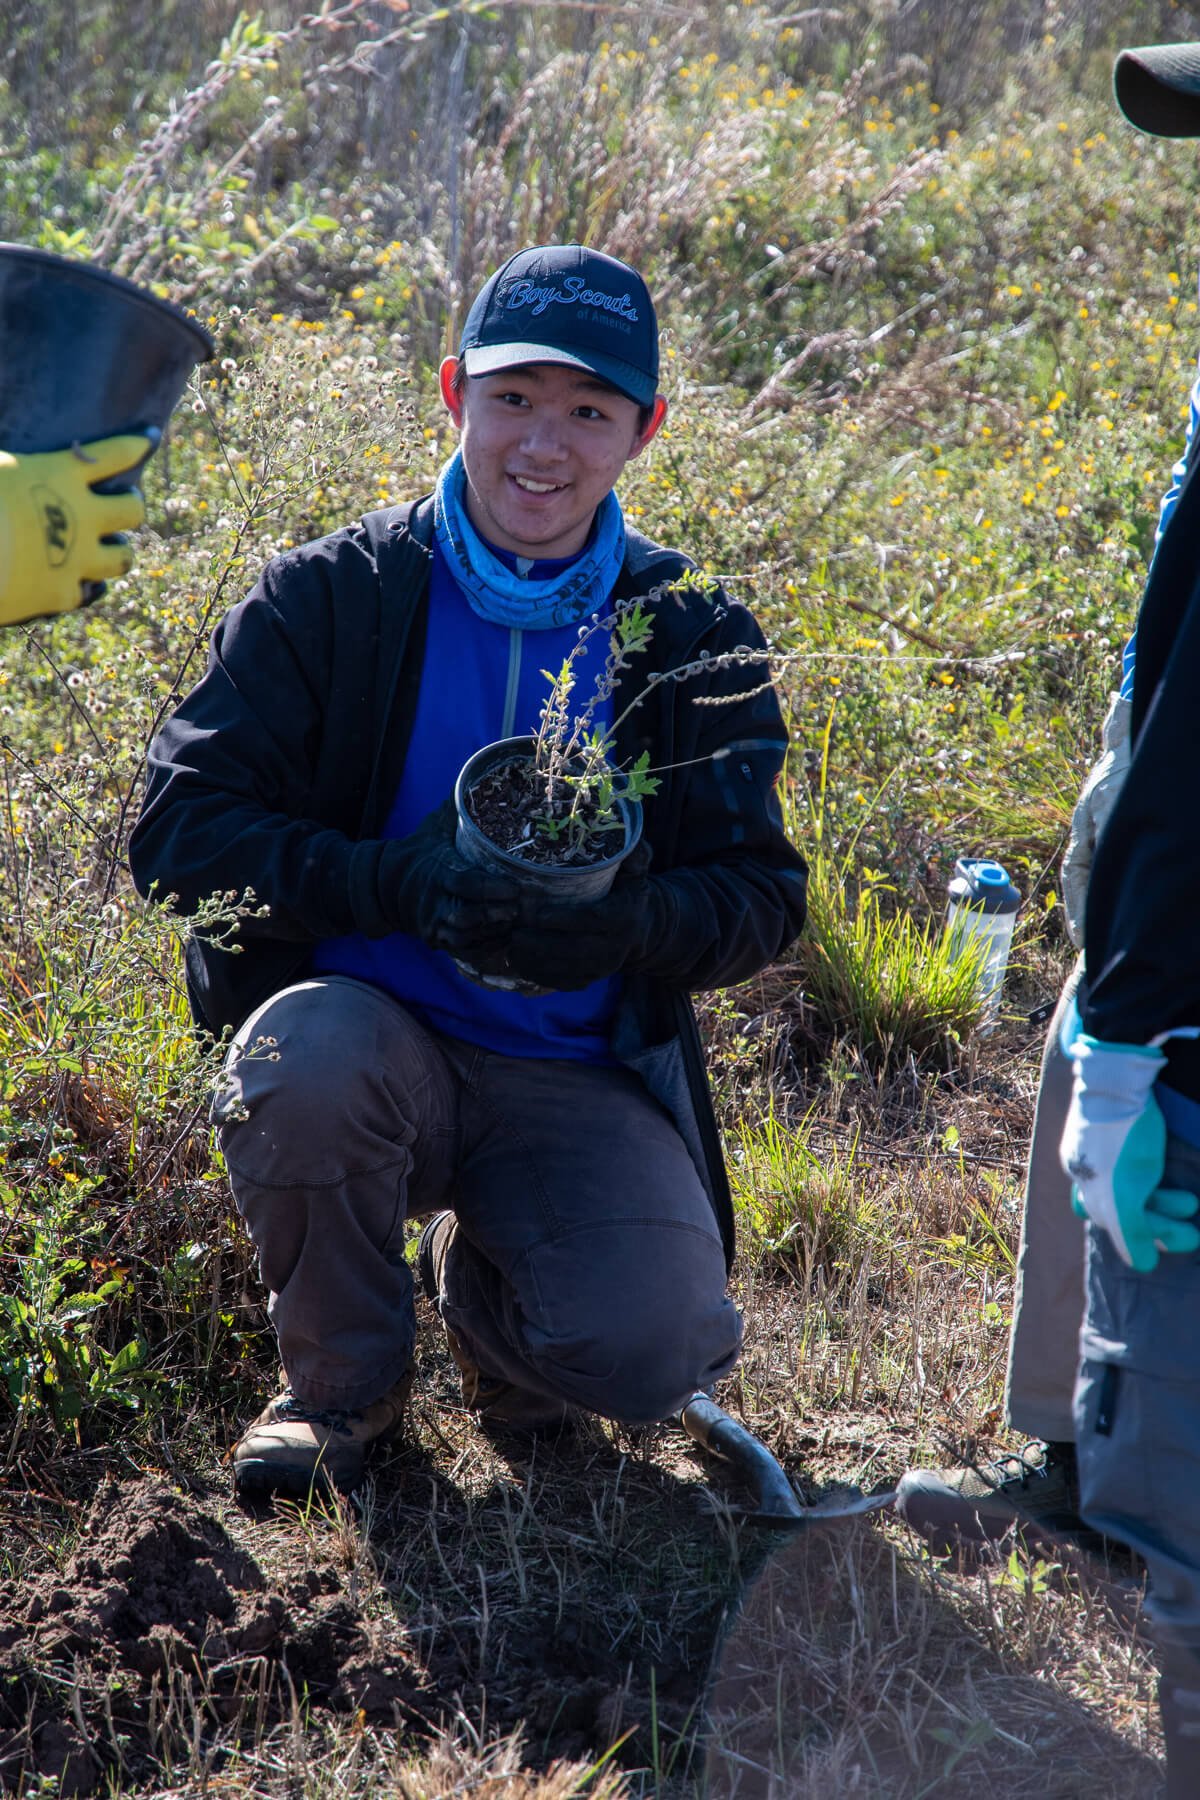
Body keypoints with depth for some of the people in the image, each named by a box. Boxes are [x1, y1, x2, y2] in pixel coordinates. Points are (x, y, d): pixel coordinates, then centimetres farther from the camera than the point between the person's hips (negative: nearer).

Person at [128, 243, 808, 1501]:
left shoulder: (697, 643, 2)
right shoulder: (328, 598, -3)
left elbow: (764, 893, 2)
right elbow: (177, 831, -9)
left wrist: (629, 922, -21)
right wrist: (395, 885, -25)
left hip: (583, 1083, 1)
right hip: (376, 1035, 0)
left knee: (653, 1355, -24)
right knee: (301, 1056, -36)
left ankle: (480, 1277, 14)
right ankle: (341, 1380, -5)